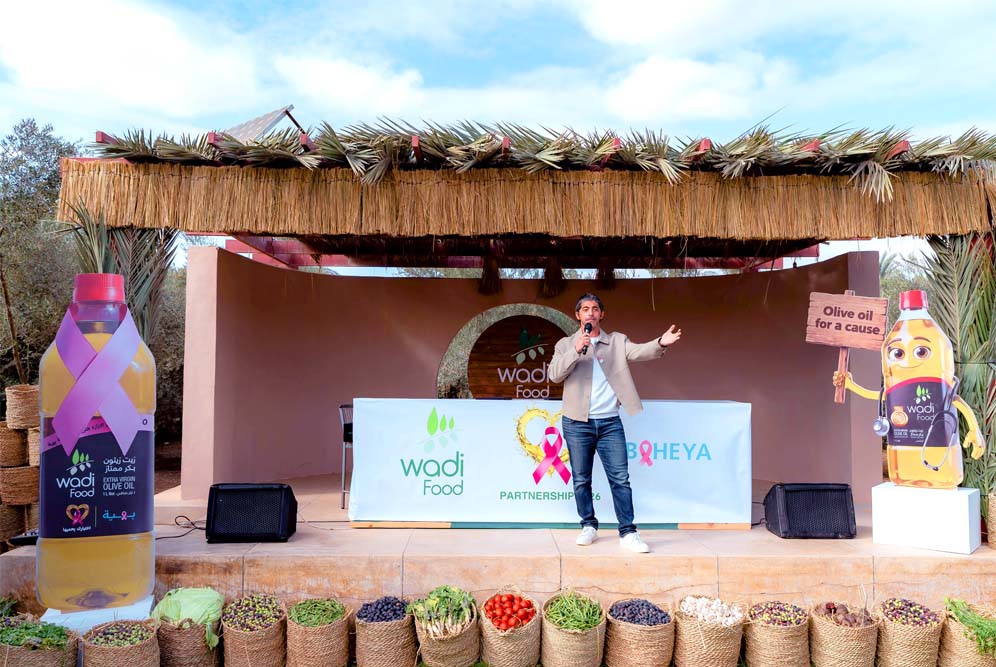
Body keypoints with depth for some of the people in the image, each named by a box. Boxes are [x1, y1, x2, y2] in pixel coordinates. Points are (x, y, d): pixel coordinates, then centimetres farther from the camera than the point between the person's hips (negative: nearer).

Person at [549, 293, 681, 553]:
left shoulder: (617, 341, 9)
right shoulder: (566, 344, 7)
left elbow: (638, 351, -10)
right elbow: (554, 374, -7)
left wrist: (660, 344, -30)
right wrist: (576, 350, -20)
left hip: (610, 423, 0)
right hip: (577, 423, 0)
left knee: (621, 479, -3)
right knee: (581, 480, 8)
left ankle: (628, 533, 2)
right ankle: (589, 526, 23)